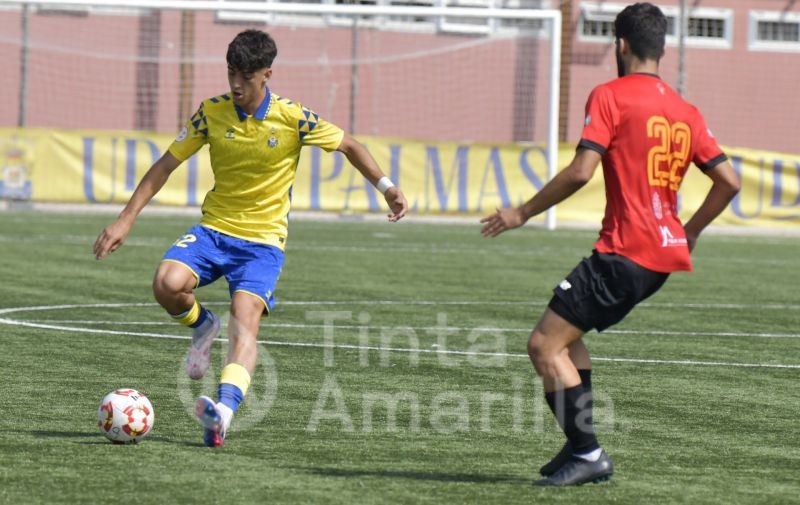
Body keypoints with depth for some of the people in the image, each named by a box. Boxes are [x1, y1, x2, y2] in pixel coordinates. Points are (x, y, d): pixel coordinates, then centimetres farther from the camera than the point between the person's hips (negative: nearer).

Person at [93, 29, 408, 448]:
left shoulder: (293, 118, -9)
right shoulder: (212, 112, -4)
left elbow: (349, 146, 7)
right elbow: (166, 165, 2)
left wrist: (386, 187, -2)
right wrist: (125, 220, -3)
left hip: (264, 239, -2)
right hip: (214, 229, 2)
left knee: (245, 321, -25)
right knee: (167, 283, -26)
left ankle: (224, 410, -43)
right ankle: (202, 326, 7)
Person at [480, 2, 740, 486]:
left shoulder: (610, 96, -7)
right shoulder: (686, 111, 13)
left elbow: (580, 172, -16)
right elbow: (729, 181, 11)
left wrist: (522, 213, -6)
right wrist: (690, 232, 24)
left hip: (624, 252, -8)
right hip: (664, 253, 8)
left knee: (544, 344, -4)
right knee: (566, 333, 22)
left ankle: (588, 453, -8)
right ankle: (581, 447, 18)